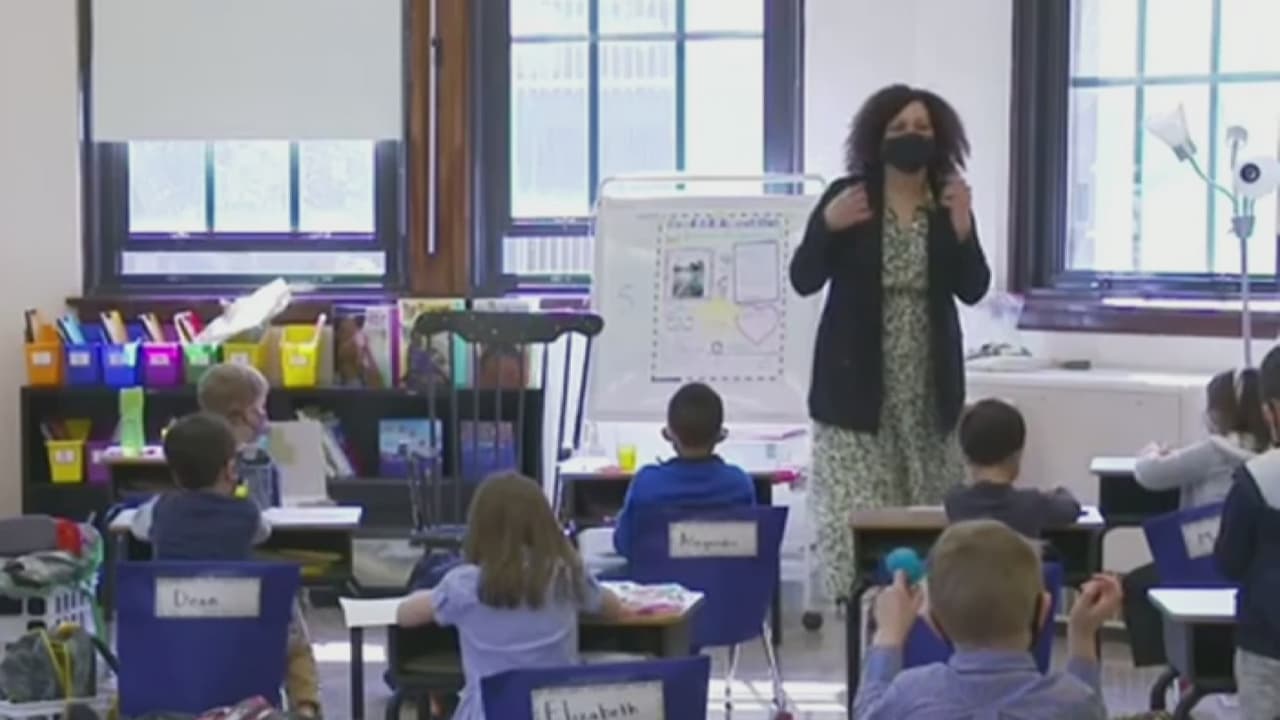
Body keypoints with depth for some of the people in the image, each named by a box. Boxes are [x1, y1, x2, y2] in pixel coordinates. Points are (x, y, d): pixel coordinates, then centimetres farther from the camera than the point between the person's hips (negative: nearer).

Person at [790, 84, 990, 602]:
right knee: (854, 511, -6)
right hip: (857, 380, -3)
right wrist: (826, 226, -21)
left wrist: (962, 229, -15)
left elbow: (973, 290, 0)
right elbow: (804, 281, -5)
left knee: (928, 507, 7)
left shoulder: (951, 200, 4)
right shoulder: (846, 196, -3)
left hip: (929, 384, 3)